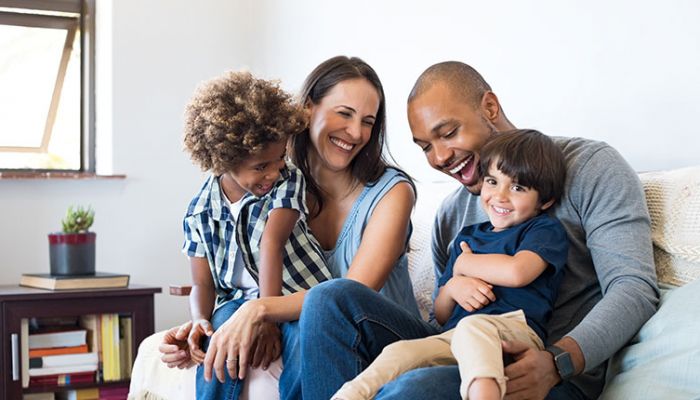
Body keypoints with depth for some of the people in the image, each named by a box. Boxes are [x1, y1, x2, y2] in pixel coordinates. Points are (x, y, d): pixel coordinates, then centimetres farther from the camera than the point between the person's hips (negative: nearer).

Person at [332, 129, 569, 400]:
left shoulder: (545, 230, 11)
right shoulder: (467, 237, 29)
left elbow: (517, 272, -13)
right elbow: (441, 316, 30)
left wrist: (463, 264, 7)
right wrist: (453, 287, 3)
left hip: (515, 330, -6)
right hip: (452, 338, 6)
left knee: (472, 327, -40)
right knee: (399, 352, -24)